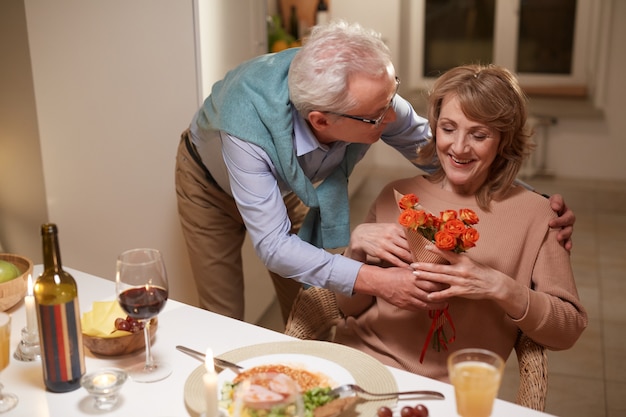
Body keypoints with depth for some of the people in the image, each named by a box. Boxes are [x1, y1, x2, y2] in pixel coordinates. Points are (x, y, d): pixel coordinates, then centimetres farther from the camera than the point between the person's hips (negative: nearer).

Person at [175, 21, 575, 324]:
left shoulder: (370, 94, -34)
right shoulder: (247, 125, -46)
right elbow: (274, 245, -42)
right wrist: (374, 280, -52)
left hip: (290, 187, 3)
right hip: (212, 184, -3)